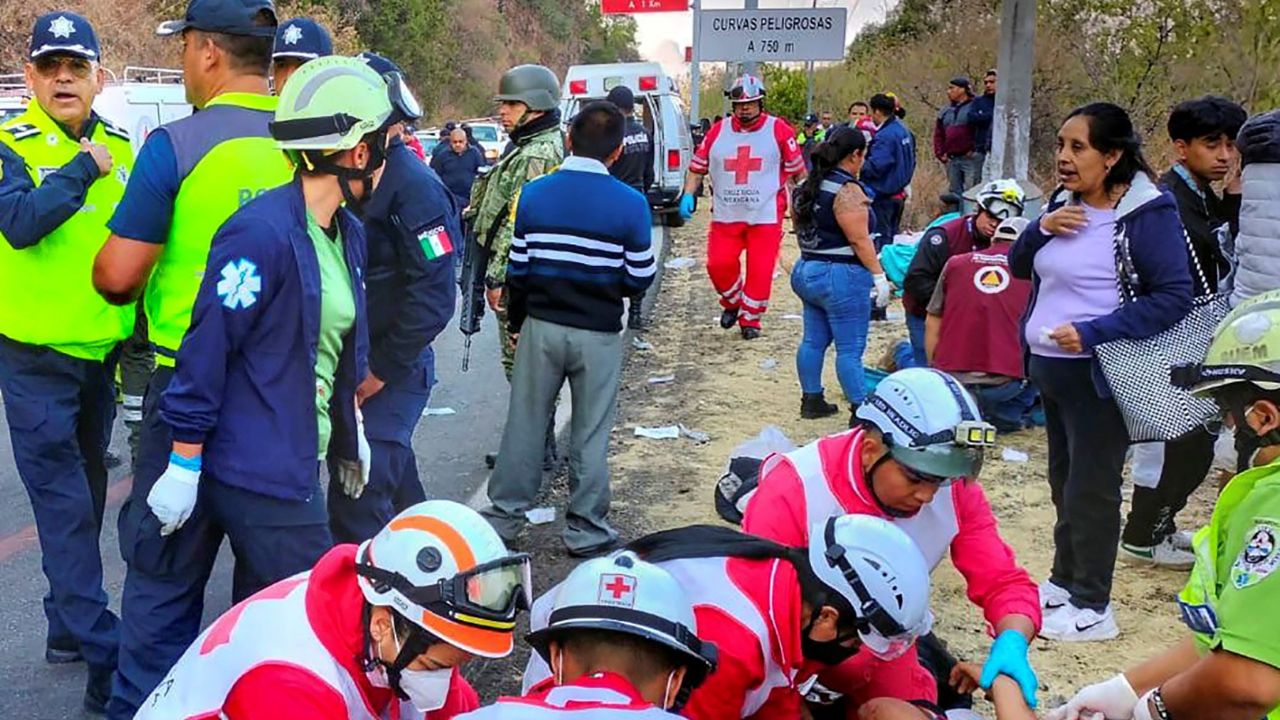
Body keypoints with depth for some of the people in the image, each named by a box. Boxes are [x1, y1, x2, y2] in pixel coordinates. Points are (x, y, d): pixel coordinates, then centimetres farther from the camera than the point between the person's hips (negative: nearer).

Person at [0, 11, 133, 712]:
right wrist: (85, 169, -19)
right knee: (66, 508, -5)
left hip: (101, 354, 6)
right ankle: (106, 659, -3)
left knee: (85, 499, 16)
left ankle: (67, 627, 30)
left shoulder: (120, 149, 7)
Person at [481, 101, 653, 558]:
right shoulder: (631, 204, -11)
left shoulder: (533, 194, -4)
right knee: (590, 433, 9)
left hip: (541, 326, 2)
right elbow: (639, 278, -7)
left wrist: (517, 322, 14)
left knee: (524, 424, 13)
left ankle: (504, 516, 21)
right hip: (599, 333, -2)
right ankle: (585, 529, 17)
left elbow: (518, 268, 1)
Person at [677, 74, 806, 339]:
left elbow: (798, 170, 4)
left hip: (766, 216, -2)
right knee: (718, 264, -5)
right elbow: (697, 167, 10)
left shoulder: (778, 130, -2)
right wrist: (688, 195, -3)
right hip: (726, 215, 2)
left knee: (760, 271, -1)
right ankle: (733, 302, 25)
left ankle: (750, 319, 18)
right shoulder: (718, 132, 5)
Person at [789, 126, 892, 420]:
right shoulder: (847, 190, -17)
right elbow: (859, 240, -19)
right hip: (842, 277, -9)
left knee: (813, 340, 14)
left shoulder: (808, 186, 11)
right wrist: (879, 275, -16)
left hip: (807, 271, 9)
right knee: (850, 349, -6)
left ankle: (811, 400, 22)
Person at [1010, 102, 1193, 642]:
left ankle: (1092, 607, 14)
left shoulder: (1146, 214, -16)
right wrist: (1040, 228, -7)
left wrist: (1092, 333, -25)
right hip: (1049, 366, 8)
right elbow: (1019, 266, 14)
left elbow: (1174, 297, -19)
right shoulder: (1065, 204, 7)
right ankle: (1065, 581, 36)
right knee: (1064, 480, 20)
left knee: (1091, 489, 1)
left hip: (1097, 373, -8)